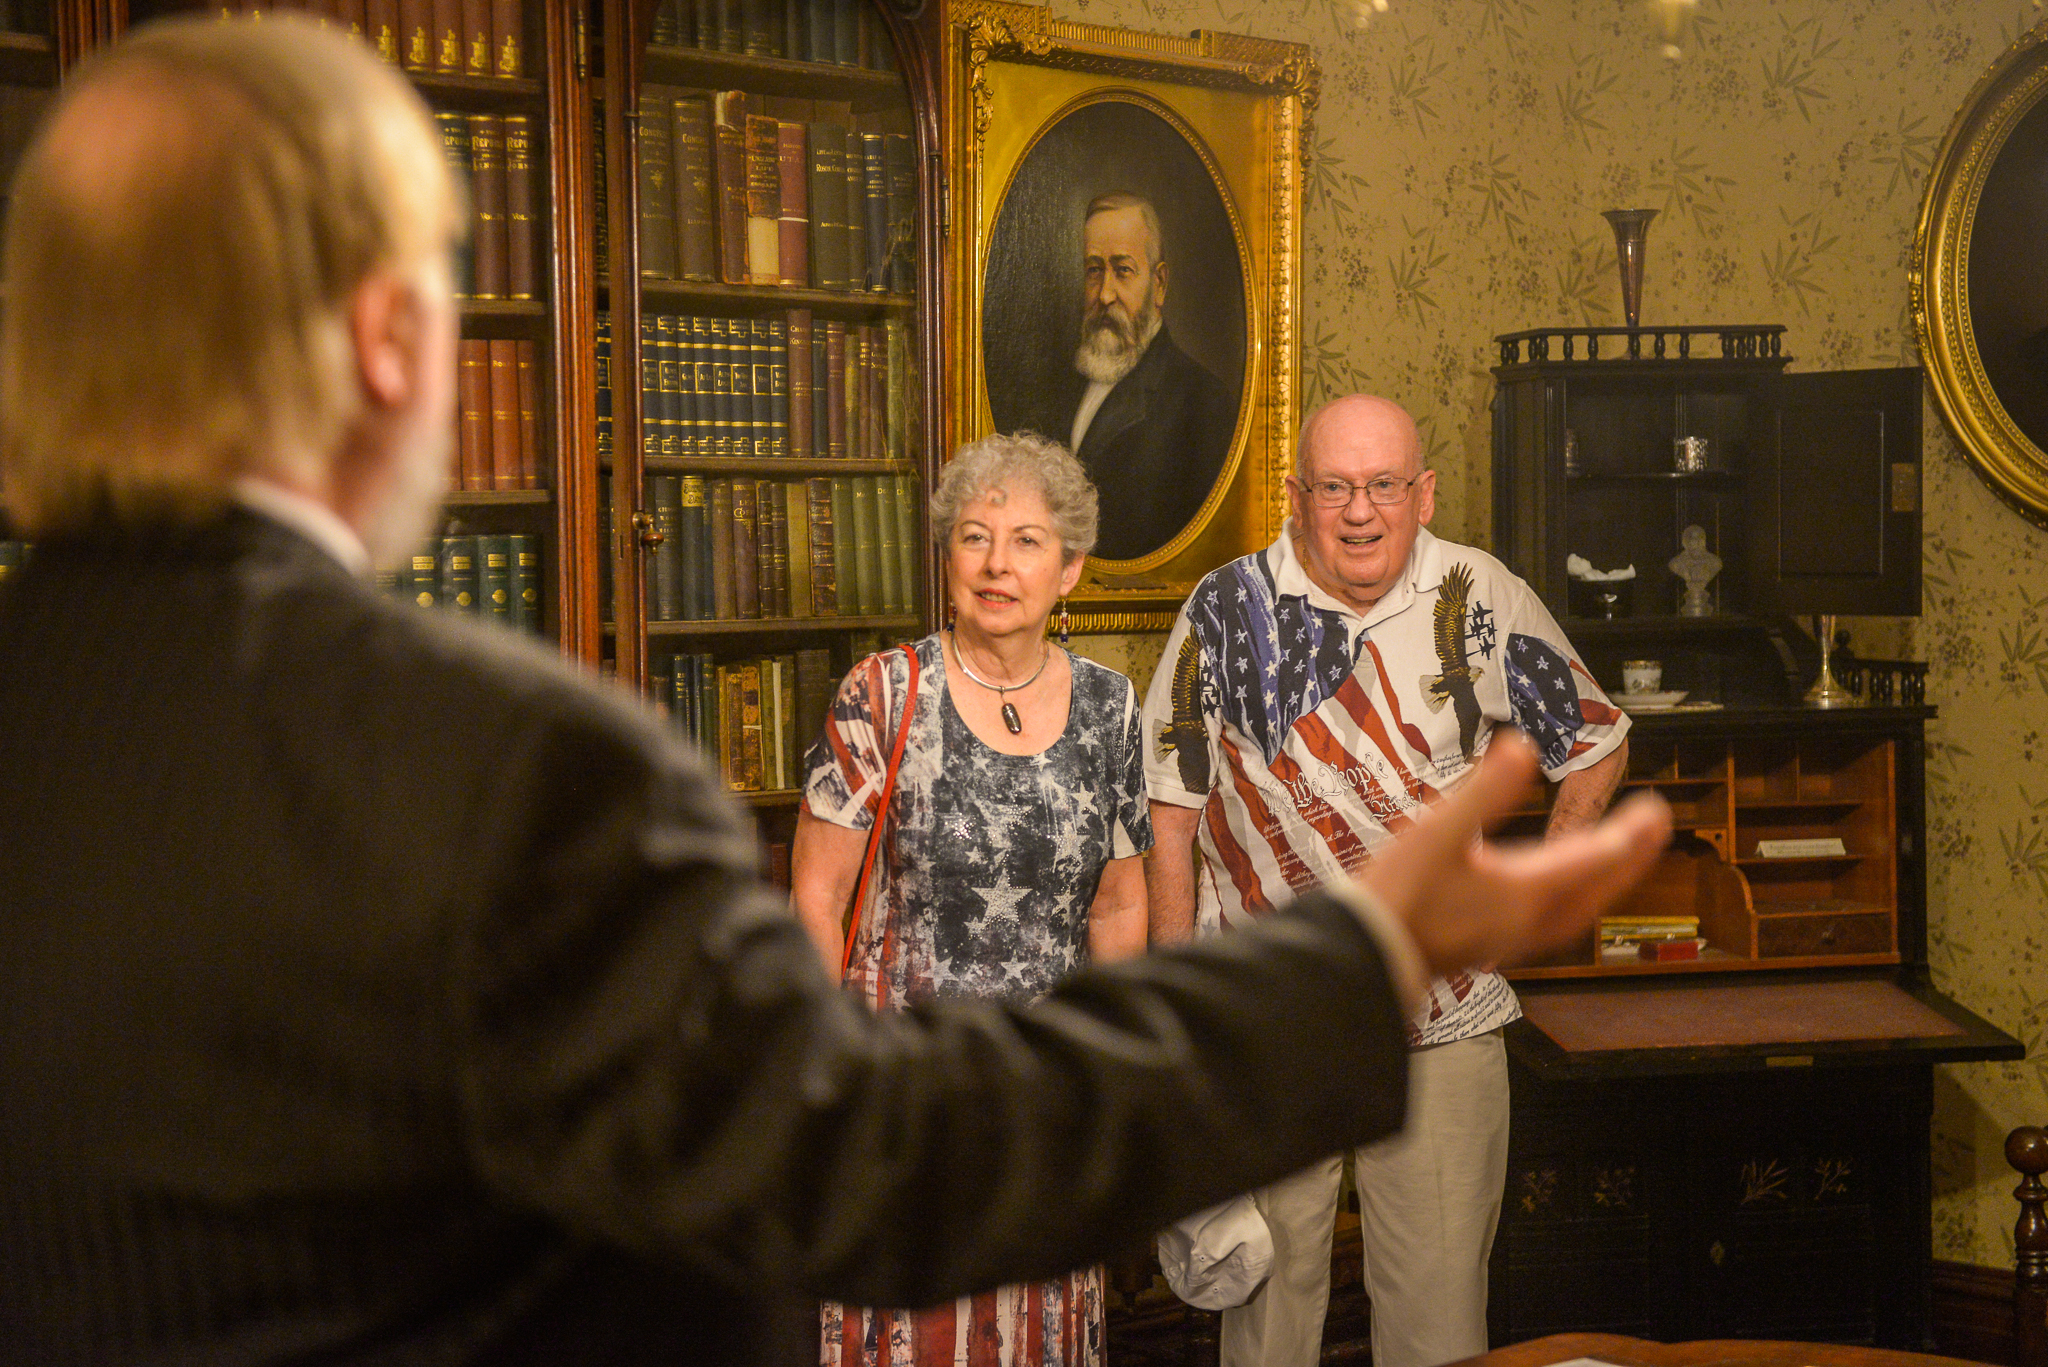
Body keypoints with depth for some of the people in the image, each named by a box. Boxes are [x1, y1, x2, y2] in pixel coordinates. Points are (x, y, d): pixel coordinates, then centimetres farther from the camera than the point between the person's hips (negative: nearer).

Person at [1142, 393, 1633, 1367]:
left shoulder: (1483, 600, -2)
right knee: (1267, 1275, 10)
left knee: (1440, 1288, 8)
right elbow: (1171, 813, 0)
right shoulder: (1227, 609, -3)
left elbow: (1599, 743, 12)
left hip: (1444, 1013, 1)